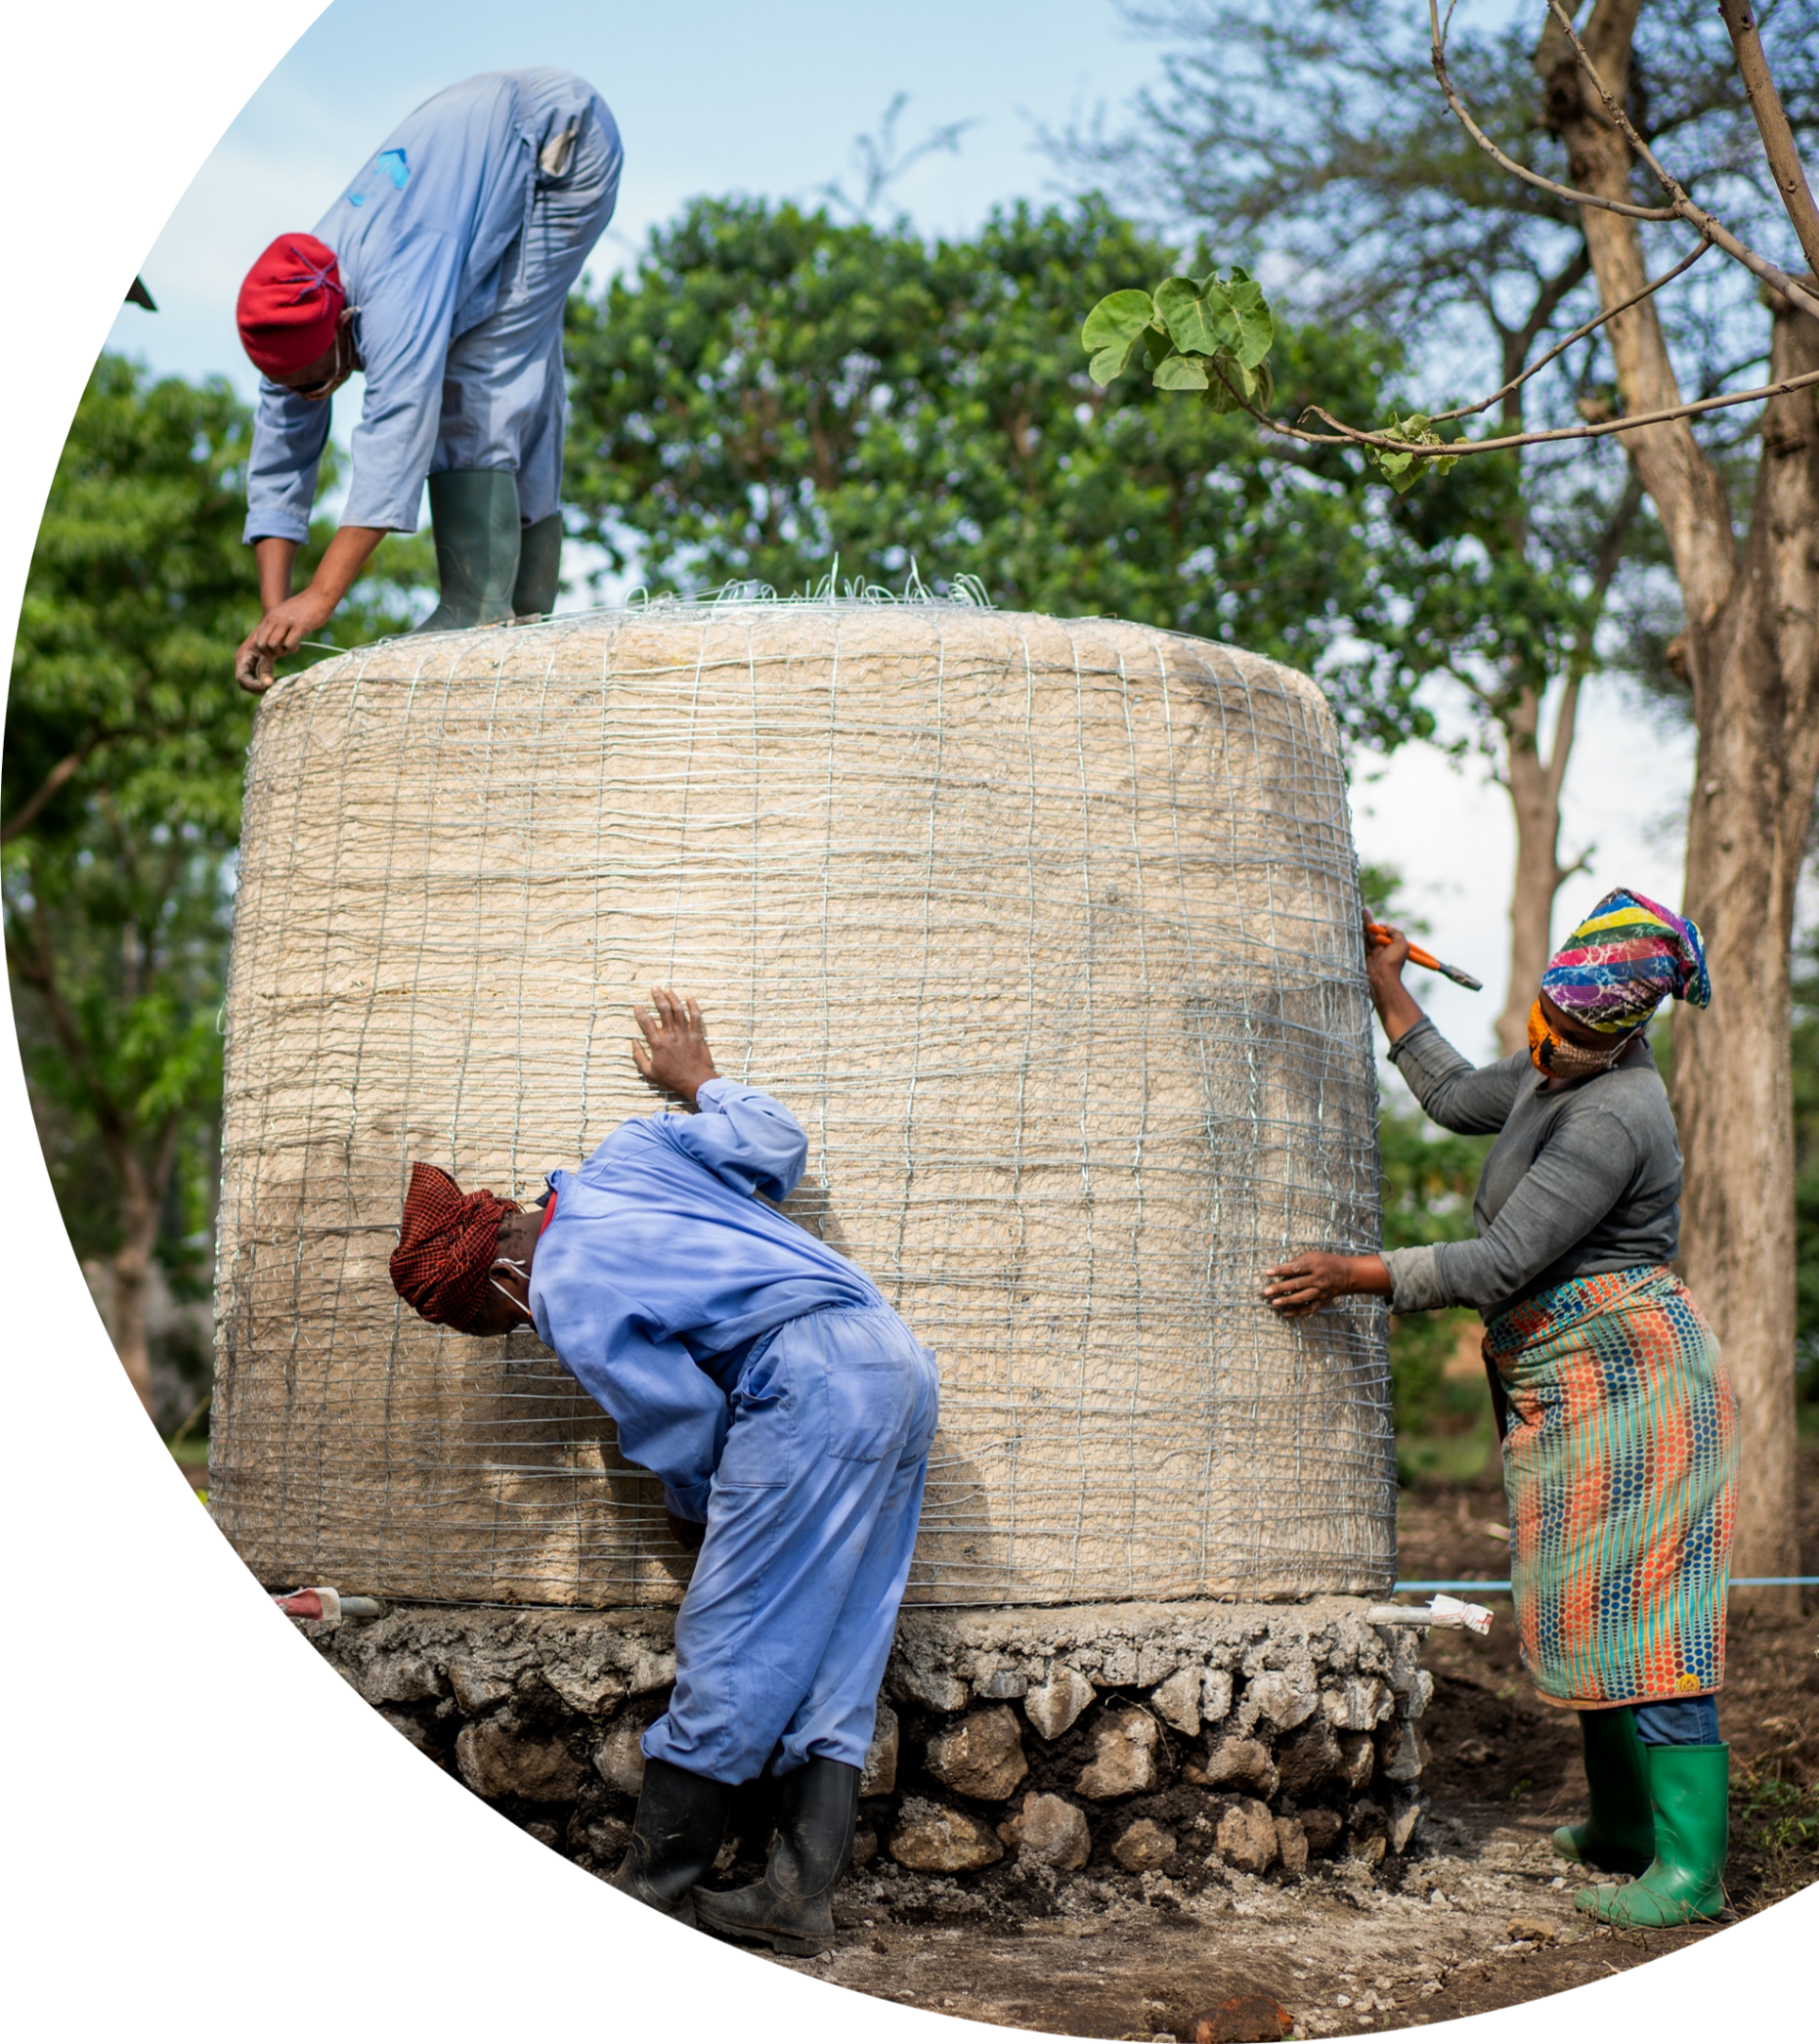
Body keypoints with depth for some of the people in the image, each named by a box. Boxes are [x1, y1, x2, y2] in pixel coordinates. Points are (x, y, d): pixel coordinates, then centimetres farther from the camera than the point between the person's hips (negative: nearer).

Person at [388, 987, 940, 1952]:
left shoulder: (569, 1308, -5)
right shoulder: (624, 1153, 15)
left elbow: (686, 1431, -1)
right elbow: (775, 1147, 18)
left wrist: (701, 1513, 20)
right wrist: (701, 1081, 37)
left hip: (810, 1376, -9)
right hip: (901, 1363, 9)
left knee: (729, 1654, 0)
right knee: (831, 1655, 7)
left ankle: (651, 1888, 7)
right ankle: (801, 1890, 7)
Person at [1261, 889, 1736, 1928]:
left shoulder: (1611, 1115, -21)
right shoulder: (1558, 1069, 9)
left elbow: (1500, 1264, -23)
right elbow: (1460, 1099, 27)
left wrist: (1354, 1276, -20)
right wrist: (1387, 992, 28)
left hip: (1621, 1374, -10)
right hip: (1572, 1384, 10)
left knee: (1637, 1613, -10)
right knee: (1593, 1606, 15)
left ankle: (1691, 1867, -7)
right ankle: (1626, 1824, 26)